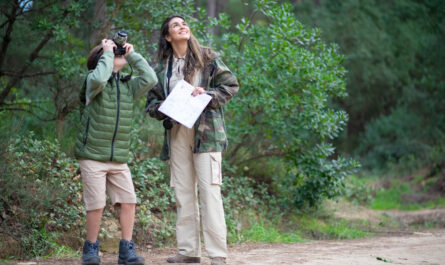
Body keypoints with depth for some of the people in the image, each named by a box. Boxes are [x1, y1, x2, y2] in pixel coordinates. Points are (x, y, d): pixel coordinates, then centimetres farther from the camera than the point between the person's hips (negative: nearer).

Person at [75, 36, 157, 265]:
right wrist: (108, 53, -15)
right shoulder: (93, 81, -5)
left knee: (129, 201, -3)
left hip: (118, 159, 5)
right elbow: (99, 79, -29)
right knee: (96, 205, -4)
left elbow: (150, 79, -4)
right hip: (92, 156, -5)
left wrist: (132, 55, 0)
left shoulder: (128, 85, 11)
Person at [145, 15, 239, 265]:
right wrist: (162, 108, -7)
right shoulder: (162, 68, 12)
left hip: (205, 131, -4)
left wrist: (208, 94, -12)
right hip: (176, 132, 4)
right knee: (183, 193, 6)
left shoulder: (208, 58, 5)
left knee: (210, 191, -11)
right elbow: (151, 101, 15)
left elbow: (231, 85, 4)